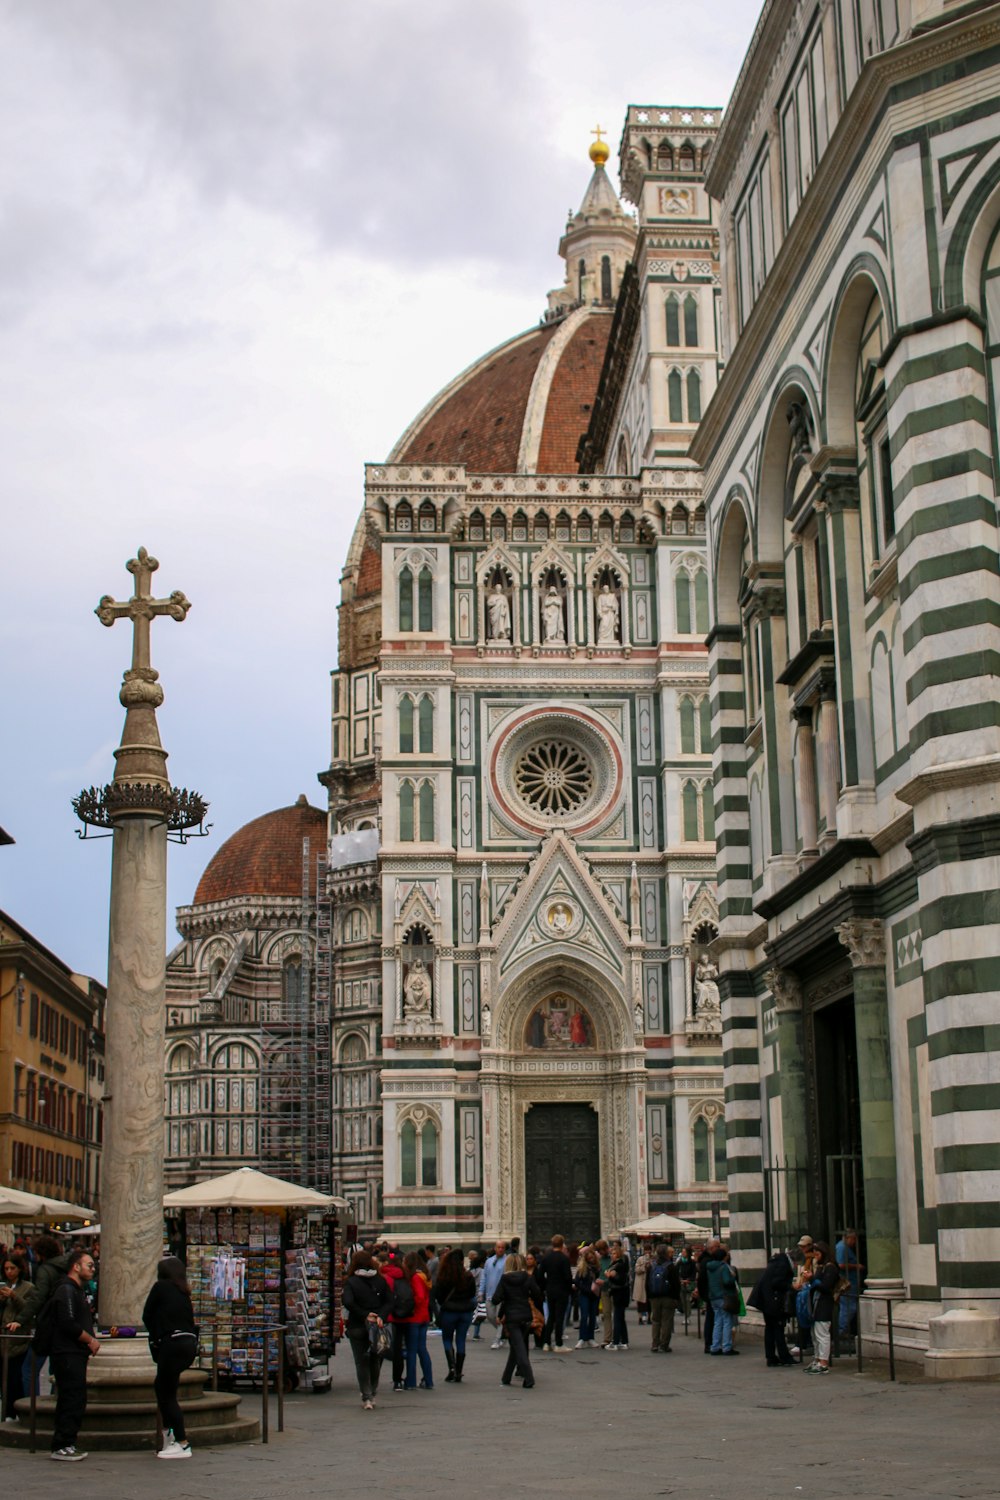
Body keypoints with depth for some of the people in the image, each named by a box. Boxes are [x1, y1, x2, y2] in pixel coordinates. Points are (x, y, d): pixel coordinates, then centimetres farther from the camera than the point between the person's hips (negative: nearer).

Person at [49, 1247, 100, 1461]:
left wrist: (90, 1340, 8)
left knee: (74, 1401, 11)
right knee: (73, 1401, -10)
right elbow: (69, 1324, -22)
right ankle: (62, 1446, -7)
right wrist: (91, 1340, -11)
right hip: (67, 1354, -10)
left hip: (75, 1354, 10)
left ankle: (66, 1445, 15)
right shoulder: (66, 1290, -13)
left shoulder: (76, 1290, 21)